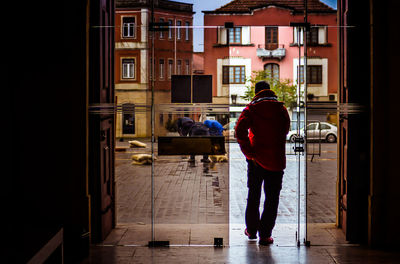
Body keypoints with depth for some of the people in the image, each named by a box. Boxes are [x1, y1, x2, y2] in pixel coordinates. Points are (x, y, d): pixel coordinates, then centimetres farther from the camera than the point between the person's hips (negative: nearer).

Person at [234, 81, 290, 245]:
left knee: (253, 196, 15)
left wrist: (249, 153, -12)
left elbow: (240, 131, -15)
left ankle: (251, 230, 24)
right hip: (276, 160, 0)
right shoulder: (281, 108, 3)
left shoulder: (251, 108, -3)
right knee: (272, 198, 5)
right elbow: (285, 131, 11)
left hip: (256, 159, 0)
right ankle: (265, 235, 3)